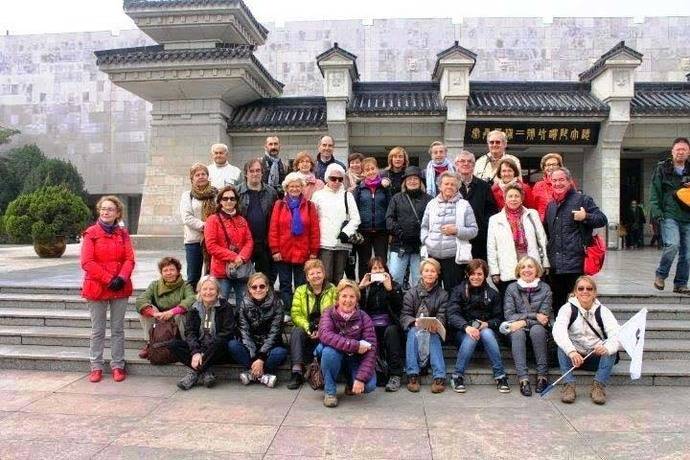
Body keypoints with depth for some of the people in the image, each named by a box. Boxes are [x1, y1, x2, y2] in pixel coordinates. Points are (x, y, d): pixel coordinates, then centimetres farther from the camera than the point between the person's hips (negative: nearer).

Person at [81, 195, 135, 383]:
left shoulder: (123, 234, 6)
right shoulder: (91, 233, -2)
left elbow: (129, 259, 1)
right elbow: (87, 262, -9)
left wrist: (122, 278, -16)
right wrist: (109, 279, -15)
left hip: (120, 288, 2)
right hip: (97, 288, -2)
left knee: (118, 329, 9)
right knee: (97, 330, 7)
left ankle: (118, 366, 18)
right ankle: (96, 367, 18)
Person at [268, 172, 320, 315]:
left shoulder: (309, 206, 4)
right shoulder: (279, 205, 4)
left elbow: (315, 230, 1)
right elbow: (273, 229, -1)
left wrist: (314, 252, -4)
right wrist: (275, 250, -7)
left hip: (303, 254, 0)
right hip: (283, 253, 0)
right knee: (285, 285, 8)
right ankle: (287, 313, 16)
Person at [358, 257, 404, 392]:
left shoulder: (395, 286, 15)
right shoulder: (365, 287, 19)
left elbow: (398, 307, -2)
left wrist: (390, 289, -13)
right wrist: (360, 287, -5)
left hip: (389, 326, -1)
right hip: (370, 326, 1)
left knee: (391, 331, -34)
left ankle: (395, 375, -33)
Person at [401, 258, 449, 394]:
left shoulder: (442, 294, 6)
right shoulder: (411, 293, 5)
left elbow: (442, 316, -6)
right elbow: (404, 315, -3)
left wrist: (436, 325, -29)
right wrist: (414, 321, -25)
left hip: (433, 330, 0)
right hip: (413, 328, 0)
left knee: (433, 336, -32)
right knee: (414, 332, -32)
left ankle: (439, 377, -38)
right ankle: (412, 375, -36)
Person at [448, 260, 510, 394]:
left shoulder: (492, 293, 11)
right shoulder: (458, 290, 3)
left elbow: (499, 318, 7)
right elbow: (452, 314, -11)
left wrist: (487, 324, -15)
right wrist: (466, 327, -30)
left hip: (486, 328, 1)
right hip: (463, 331, -1)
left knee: (486, 333, -33)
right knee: (471, 337, -35)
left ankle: (500, 376, -28)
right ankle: (457, 376, -26)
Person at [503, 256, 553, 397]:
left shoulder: (545, 288, 2)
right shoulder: (511, 288, 2)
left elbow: (544, 316, -6)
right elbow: (509, 315, -7)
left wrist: (524, 321, -18)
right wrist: (534, 316, -14)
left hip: (539, 329, 0)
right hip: (518, 328, 0)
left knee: (536, 330, -34)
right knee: (517, 333, -33)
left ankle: (543, 375, -28)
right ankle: (523, 379, -39)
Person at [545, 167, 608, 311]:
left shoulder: (582, 199, -1)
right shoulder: (550, 205, 18)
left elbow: (603, 219, -4)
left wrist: (586, 217, -19)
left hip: (575, 265, -6)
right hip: (554, 266, 6)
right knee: (557, 303, 12)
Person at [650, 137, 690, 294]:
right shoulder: (662, 169, 4)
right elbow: (655, 191, 0)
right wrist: (656, 210, -10)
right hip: (669, 215, -4)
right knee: (673, 245, -22)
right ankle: (661, 275, 0)